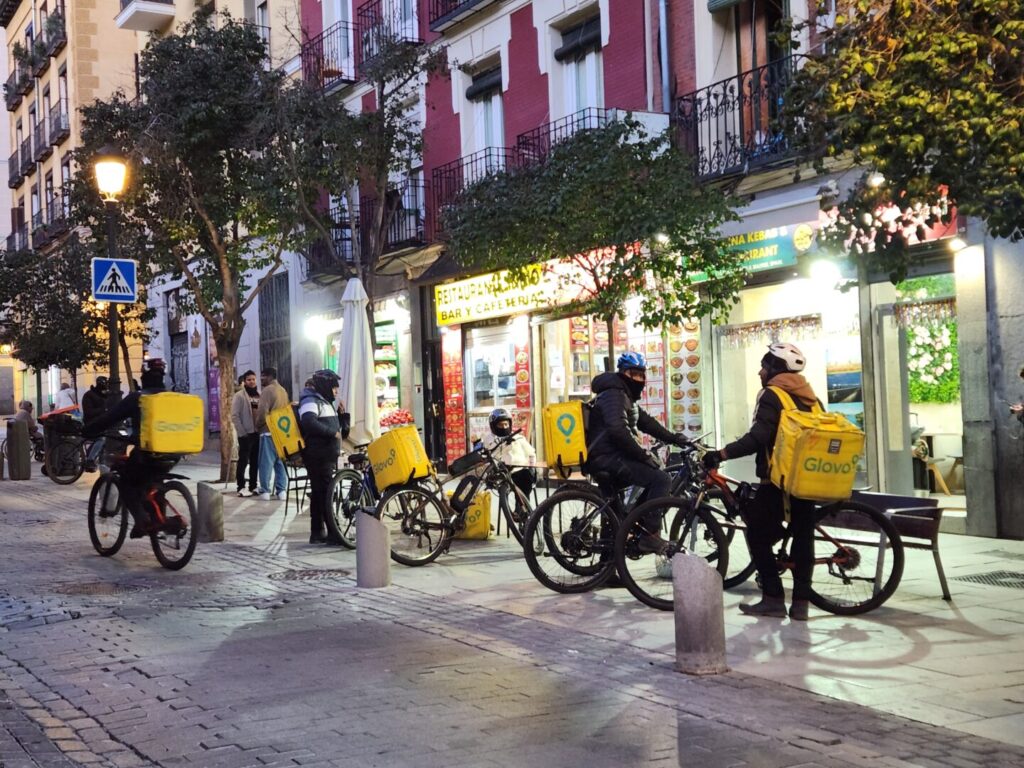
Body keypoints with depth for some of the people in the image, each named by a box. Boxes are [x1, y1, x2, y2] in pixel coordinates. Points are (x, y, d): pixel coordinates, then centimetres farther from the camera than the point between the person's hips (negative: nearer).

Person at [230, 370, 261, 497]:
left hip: (258, 432, 6)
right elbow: (234, 416, -10)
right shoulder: (239, 395, -4)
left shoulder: (259, 395, 14)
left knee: (256, 461, 9)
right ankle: (241, 488, -2)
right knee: (243, 461, -4)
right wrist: (242, 432, -14)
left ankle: (253, 486, 16)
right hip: (246, 433, -6)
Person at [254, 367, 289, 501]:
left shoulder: (267, 390, -11)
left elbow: (263, 412, -17)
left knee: (266, 461, -2)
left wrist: (258, 426, -2)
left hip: (269, 431, -7)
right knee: (280, 461, 9)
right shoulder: (283, 390, 13)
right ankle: (281, 490, 7)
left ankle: (265, 491, 0)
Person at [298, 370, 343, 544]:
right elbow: (309, 423, -29)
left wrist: (341, 413, 14)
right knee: (325, 494, -10)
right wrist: (333, 433, -22)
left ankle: (317, 533, 15)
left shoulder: (325, 402, 21)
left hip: (328, 456, 10)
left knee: (320, 494, 11)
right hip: (318, 457, -10)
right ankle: (333, 533, -11)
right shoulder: (311, 402, -11)